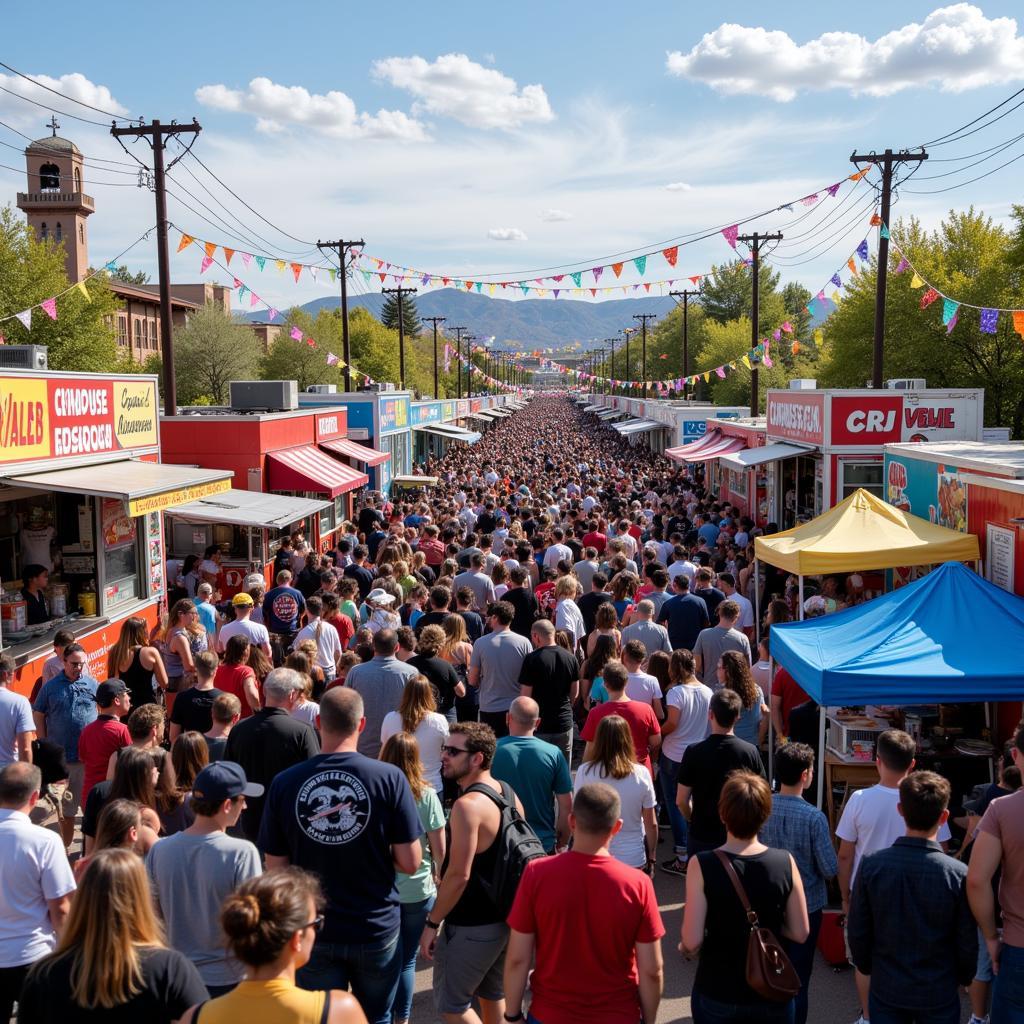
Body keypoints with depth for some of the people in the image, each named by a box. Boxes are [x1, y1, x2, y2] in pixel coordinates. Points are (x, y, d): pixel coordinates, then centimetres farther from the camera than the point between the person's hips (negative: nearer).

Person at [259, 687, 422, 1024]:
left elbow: (275, 868, -4)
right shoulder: (389, 778, -15)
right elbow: (410, 863, -12)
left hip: (314, 932, 1)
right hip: (376, 928, -1)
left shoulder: (284, 783, -11)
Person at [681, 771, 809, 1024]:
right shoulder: (785, 862, -13)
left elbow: (692, 941, -19)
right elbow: (800, 933, -6)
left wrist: (684, 946, 2)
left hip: (717, 996, -1)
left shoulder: (702, 865, -20)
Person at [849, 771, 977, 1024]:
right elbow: (967, 940, -8)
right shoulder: (959, 874, -18)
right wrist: (964, 977, 11)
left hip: (886, 991, 1)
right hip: (939, 994, -1)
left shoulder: (871, 865, -14)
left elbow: (857, 931, -6)